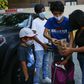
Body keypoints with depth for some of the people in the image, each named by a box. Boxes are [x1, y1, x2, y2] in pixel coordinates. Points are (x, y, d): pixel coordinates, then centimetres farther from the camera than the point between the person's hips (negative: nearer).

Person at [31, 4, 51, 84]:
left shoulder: (46, 21, 11)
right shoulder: (35, 21, -8)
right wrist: (42, 44, -14)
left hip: (46, 46, 6)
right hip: (39, 47, -6)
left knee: (46, 63, 16)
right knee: (38, 65, -3)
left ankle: (45, 78, 31)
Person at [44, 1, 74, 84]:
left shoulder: (67, 21, -14)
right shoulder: (50, 21, -7)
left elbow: (71, 36, -13)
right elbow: (45, 33, -10)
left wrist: (70, 48, -26)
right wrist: (51, 39, -33)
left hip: (65, 47, -1)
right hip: (55, 48, 2)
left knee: (69, 66, 0)